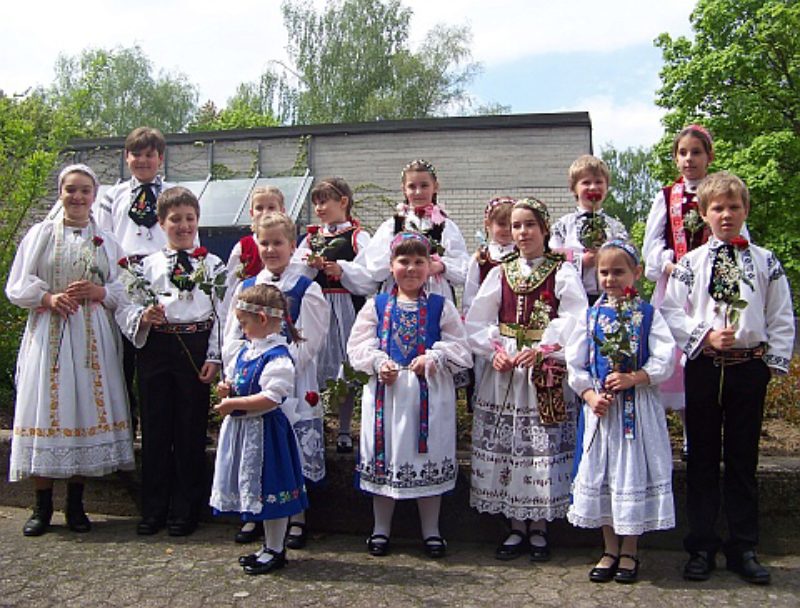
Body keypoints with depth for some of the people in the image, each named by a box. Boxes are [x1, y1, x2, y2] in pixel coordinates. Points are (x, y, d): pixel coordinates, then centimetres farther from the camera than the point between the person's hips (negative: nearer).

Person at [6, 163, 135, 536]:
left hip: (92, 337, 1)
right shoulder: (41, 234, 8)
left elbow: (123, 293, 8)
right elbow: (16, 288, 4)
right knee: (45, 406, -1)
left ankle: (75, 505, 15)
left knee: (87, 406, 2)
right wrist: (49, 298, -13)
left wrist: (98, 292, -11)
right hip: (48, 335, -1)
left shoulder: (106, 241, 11)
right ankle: (42, 507, 12)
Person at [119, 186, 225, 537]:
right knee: (155, 428, 7)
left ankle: (185, 511, 17)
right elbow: (132, 312, 8)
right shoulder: (148, 265, 9)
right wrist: (144, 318, -15)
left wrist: (214, 358, -5)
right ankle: (154, 509, 21)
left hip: (195, 349, -2)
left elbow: (220, 314, 1)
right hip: (156, 348, 2)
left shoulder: (212, 264, 4)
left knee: (191, 429, 4)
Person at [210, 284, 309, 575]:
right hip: (241, 428, 10)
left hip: (263, 430, -10)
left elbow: (271, 398, -30)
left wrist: (233, 403, -23)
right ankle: (269, 546, 33)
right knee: (255, 487, 18)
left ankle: (276, 550, 19)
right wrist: (226, 388, 1)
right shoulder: (245, 349, 9)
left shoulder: (277, 357, -21)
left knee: (269, 487, 2)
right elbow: (234, 379, 23)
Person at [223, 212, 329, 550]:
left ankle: (297, 518, 16)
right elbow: (232, 337, 10)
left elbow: (306, 343, -10)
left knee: (294, 451, 0)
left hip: (293, 383, -4)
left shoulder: (306, 289, -3)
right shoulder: (247, 287, 11)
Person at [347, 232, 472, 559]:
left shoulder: (441, 307, 3)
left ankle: (431, 530, 25)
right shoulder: (376, 306, 5)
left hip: (430, 392, 0)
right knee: (385, 455, 8)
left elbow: (459, 348, -1)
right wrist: (379, 362, -15)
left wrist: (432, 359, -16)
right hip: (385, 390, 1)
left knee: (429, 456, 7)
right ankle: (381, 528, 26)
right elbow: (358, 346, 2)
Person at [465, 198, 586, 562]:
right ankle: (516, 527, 21)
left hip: (547, 371, -3)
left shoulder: (563, 272, 1)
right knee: (505, 448, 6)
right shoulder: (500, 273, 11)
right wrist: (494, 350, -9)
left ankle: (539, 528, 18)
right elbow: (476, 321, 6)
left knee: (544, 448, 2)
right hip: (503, 370, 3)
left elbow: (573, 321, -11)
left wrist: (540, 349, -21)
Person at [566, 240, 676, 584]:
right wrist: (590, 395, -10)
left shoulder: (648, 314, 0)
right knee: (601, 472, 8)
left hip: (638, 406, -2)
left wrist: (633, 378, -20)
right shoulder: (591, 316, 6)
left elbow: (664, 360, -8)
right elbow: (575, 363, 3)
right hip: (600, 406, 3)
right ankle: (610, 549, 24)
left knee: (633, 470, 3)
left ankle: (630, 551, 20)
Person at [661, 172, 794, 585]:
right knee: (702, 459, 7)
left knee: (743, 459, 8)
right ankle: (701, 547, 18)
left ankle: (743, 548, 21)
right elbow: (671, 314, -1)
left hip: (749, 367, 1)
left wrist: (775, 361, -1)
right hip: (703, 367, 0)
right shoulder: (689, 264, 3)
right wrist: (705, 335, -14)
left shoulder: (765, 262, 6)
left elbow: (781, 318, 6)